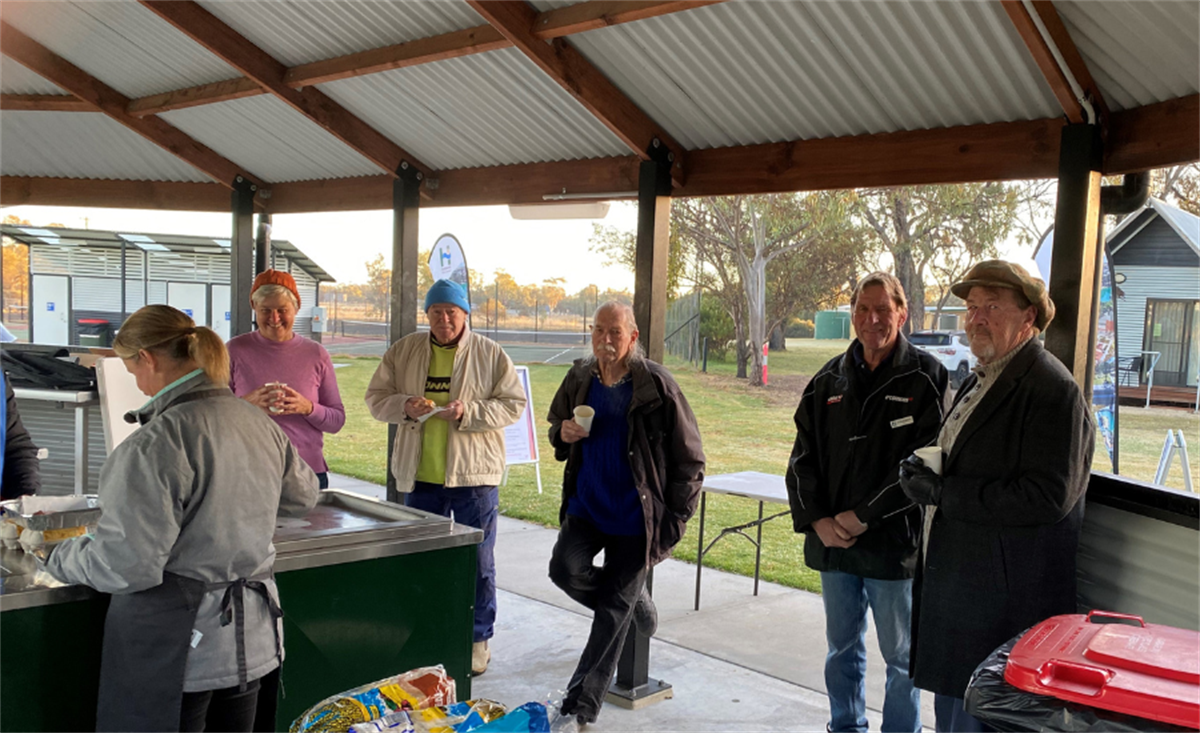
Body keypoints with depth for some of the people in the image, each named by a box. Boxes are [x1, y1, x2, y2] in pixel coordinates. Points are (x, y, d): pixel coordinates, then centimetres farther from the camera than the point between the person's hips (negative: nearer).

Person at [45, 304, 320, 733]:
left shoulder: (156, 443, -22)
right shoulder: (263, 425, 1)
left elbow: (124, 566, -21)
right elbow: (302, 497, 18)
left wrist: (61, 559, -2)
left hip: (176, 651, -7)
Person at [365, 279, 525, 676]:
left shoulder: (490, 354, -3)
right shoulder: (403, 351, 5)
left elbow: (514, 404, -5)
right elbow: (376, 397, 7)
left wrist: (468, 412, -19)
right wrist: (404, 405, -14)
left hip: (474, 476, -3)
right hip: (420, 475, 3)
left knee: (478, 561, 6)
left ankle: (478, 639, 21)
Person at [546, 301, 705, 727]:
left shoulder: (655, 384, -11)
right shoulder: (579, 380, 3)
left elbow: (690, 458, -6)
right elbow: (556, 426, 20)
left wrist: (675, 519, -9)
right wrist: (562, 434, -6)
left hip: (633, 514, -4)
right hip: (586, 506, 4)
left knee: (612, 613, 1)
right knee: (565, 570, -18)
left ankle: (580, 708, 14)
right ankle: (634, 601, 15)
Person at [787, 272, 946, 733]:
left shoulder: (925, 378, -7)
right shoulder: (830, 380, 7)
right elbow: (803, 457, 7)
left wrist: (863, 517, -15)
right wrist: (817, 520, -6)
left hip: (895, 543, -5)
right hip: (832, 541, 5)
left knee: (900, 656, 8)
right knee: (842, 648, 18)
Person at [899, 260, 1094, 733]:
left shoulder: (1051, 389, -16)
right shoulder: (978, 383, 14)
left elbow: (1048, 497, -24)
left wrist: (942, 492, -21)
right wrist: (925, 471, 4)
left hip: (1004, 600, -9)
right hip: (953, 580, 9)